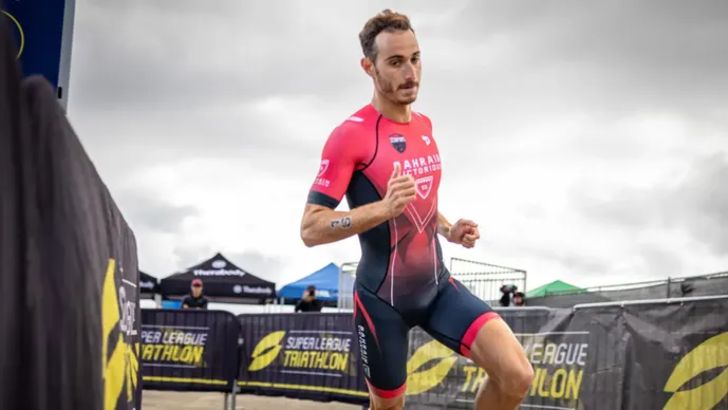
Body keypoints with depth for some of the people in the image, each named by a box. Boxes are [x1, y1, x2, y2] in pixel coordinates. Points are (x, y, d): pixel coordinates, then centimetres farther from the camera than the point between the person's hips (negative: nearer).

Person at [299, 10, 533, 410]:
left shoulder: (424, 125, 8)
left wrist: (448, 229, 5)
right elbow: (310, 229, -19)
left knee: (516, 375, -14)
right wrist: (383, 208, -32)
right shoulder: (350, 134, -16)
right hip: (382, 298, -5)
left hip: (437, 285, 5)